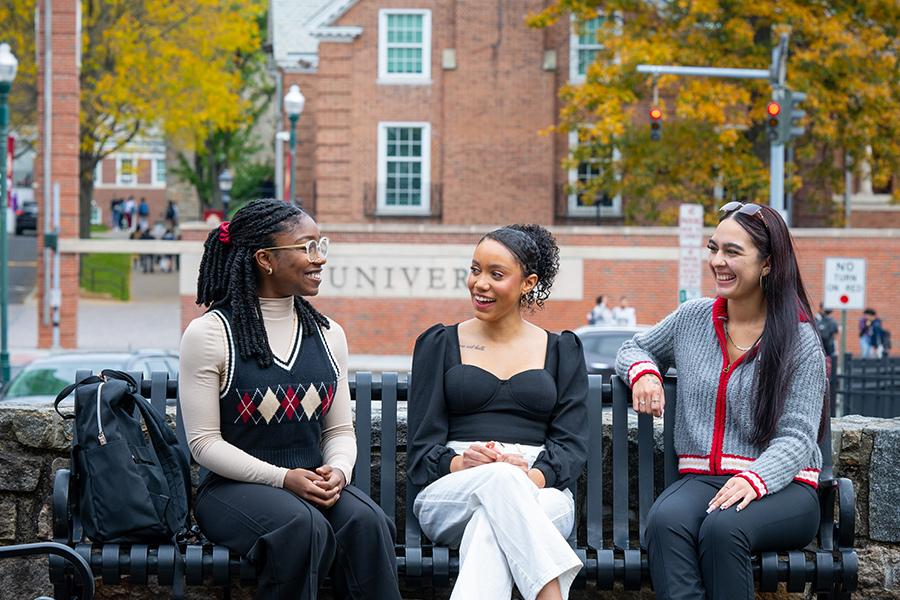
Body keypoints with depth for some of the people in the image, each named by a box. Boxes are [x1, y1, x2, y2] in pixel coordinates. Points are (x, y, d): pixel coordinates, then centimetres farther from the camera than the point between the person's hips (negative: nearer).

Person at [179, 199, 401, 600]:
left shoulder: (328, 334, 13)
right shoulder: (209, 334, -4)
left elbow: (340, 429, 15)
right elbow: (204, 442, -7)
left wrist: (338, 470, -10)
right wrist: (283, 478, -18)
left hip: (314, 484, 4)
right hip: (233, 489, -4)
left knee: (366, 521, -29)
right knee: (304, 525, -35)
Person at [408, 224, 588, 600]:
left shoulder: (562, 350, 19)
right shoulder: (440, 344, 17)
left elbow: (571, 445, 7)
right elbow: (423, 448, 9)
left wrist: (533, 476, -17)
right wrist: (460, 464, -15)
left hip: (541, 494, 1)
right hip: (450, 494, -1)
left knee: (492, 524, -38)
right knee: (499, 479, -39)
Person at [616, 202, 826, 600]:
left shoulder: (800, 341, 1)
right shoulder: (693, 318, 15)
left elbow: (797, 437, -6)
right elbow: (633, 348, 33)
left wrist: (754, 479, -25)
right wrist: (643, 370, 7)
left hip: (781, 487, -3)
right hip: (701, 478, 3)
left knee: (722, 528, -38)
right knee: (664, 521, -34)